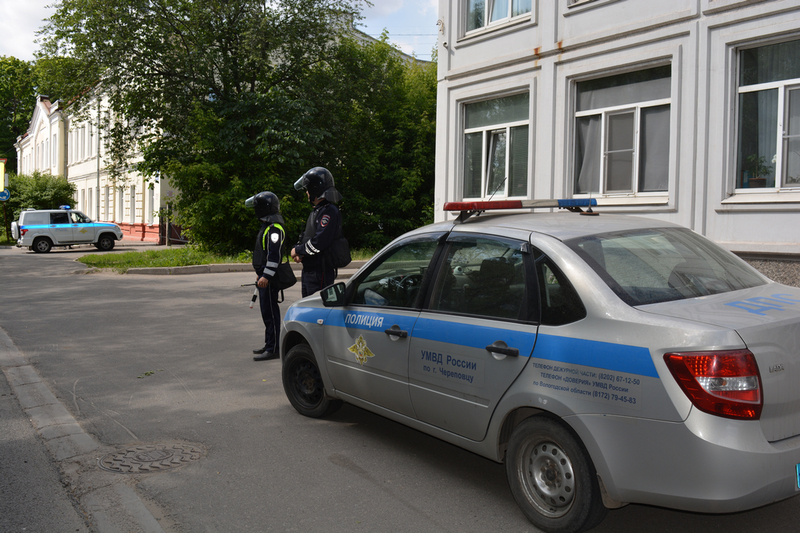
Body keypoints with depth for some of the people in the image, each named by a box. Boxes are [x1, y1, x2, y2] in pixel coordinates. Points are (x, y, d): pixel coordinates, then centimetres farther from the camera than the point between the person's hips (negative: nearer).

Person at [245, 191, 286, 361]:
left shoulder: (274, 228, -17)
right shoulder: (267, 226, 18)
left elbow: (274, 255, -24)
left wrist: (266, 276, -27)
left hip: (269, 279, -11)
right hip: (265, 277, 11)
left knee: (270, 312, -7)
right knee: (267, 311, 15)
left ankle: (273, 349, -3)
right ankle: (269, 345, 24)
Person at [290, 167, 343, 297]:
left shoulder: (329, 211, -16)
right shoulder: (317, 210, 17)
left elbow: (319, 242, -24)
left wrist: (297, 250, -10)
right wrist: (300, 253, 3)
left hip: (320, 272, -10)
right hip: (309, 270, 10)